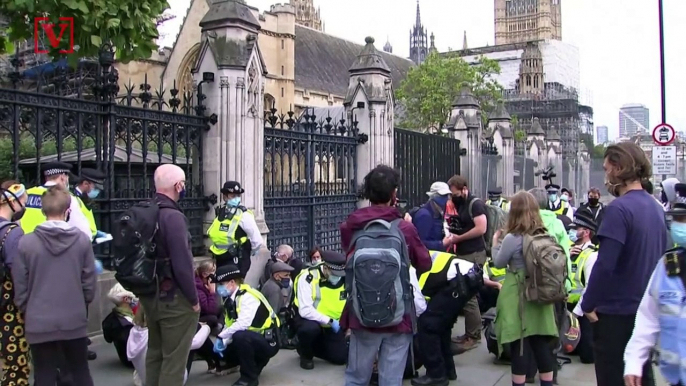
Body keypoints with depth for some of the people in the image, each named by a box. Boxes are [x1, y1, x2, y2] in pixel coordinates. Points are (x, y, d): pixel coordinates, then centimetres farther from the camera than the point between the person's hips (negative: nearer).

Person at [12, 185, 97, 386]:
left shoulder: (26, 243, -10)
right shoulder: (82, 239, -7)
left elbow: (20, 287, -3)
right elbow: (89, 281, 0)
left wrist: (27, 311, 15)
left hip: (39, 323, -1)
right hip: (75, 321, 1)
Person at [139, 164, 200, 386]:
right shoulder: (173, 216, -21)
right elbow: (182, 264, -24)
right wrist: (194, 299, -13)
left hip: (150, 295, 9)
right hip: (174, 298, -9)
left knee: (155, 352, 20)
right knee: (174, 358, 2)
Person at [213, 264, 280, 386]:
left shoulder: (248, 297, -22)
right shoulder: (231, 299, 5)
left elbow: (243, 324, -34)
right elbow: (231, 326, 5)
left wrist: (221, 337, -23)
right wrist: (223, 343, -11)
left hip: (267, 342, -9)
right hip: (253, 340, 9)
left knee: (240, 336, -34)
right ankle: (256, 362, 17)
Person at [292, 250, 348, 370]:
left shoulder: (345, 278, -11)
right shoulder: (307, 278, -27)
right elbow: (305, 311, -31)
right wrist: (329, 321, -29)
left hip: (333, 324, 4)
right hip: (310, 319, -4)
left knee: (341, 357, -4)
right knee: (310, 328, -38)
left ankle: (316, 346, 25)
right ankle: (305, 354, -4)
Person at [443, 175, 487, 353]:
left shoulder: (475, 204, -11)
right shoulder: (459, 205, 15)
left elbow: (481, 228, -20)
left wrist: (458, 238, -14)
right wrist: (452, 235, 4)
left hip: (474, 255, -9)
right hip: (462, 254, 9)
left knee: (470, 296, -6)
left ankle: (474, 337, 2)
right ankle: (469, 333, 17)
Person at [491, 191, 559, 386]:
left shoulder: (512, 238, -16)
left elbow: (499, 263, -4)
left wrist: (495, 242, 12)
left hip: (518, 298, -6)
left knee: (519, 346, 2)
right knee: (542, 345, 13)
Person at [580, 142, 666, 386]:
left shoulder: (619, 209, -19)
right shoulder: (655, 207, 7)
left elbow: (605, 265, -23)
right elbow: (660, 259, 14)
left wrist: (588, 305, -12)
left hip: (617, 313, -8)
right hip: (647, 310, 8)